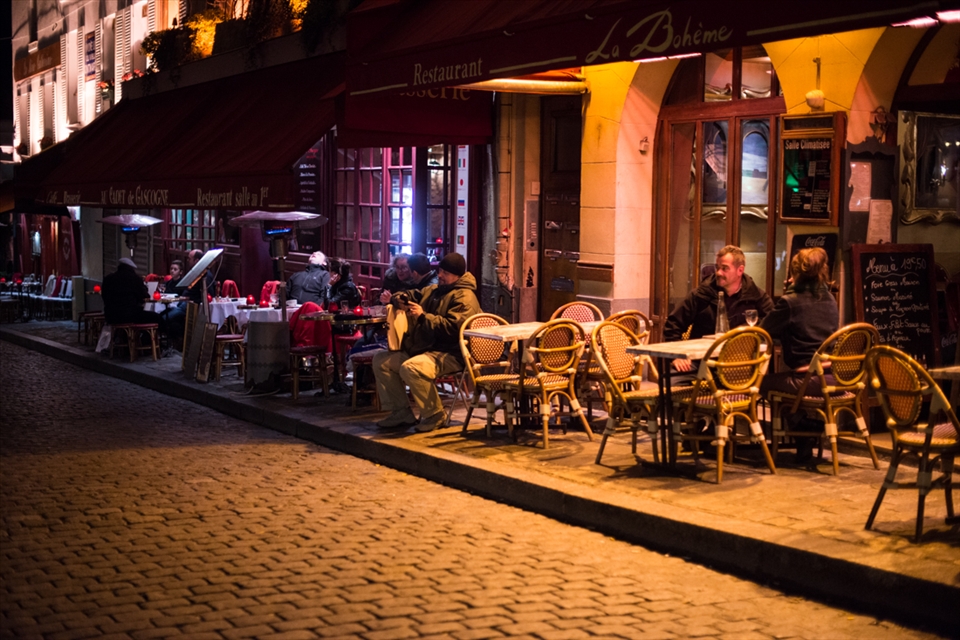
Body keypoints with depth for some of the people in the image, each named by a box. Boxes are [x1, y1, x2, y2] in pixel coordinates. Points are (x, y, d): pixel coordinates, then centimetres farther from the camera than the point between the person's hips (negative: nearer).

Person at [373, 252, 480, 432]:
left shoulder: (464, 297, -10)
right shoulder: (433, 290, 19)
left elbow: (452, 328, -23)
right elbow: (412, 295, 28)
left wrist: (423, 316, -22)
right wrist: (400, 299, 3)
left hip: (448, 355, -10)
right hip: (422, 349, 10)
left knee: (410, 368, -35)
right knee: (381, 360, 5)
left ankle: (435, 414, -17)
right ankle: (401, 412, 6)